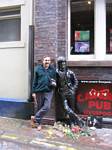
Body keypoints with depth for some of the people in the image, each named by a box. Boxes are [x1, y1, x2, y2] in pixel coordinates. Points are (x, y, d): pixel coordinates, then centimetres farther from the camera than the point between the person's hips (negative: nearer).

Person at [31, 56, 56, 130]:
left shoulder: (53, 69, 5)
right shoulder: (38, 69, 1)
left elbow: (55, 79, 15)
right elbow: (35, 81, 1)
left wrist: (54, 83, -8)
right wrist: (33, 92, -2)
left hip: (49, 91, 1)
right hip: (39, 91, -1)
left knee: (47, 107, -9)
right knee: (38, 107, 8)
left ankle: (35, 118, 10)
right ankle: (38, 123, 26)